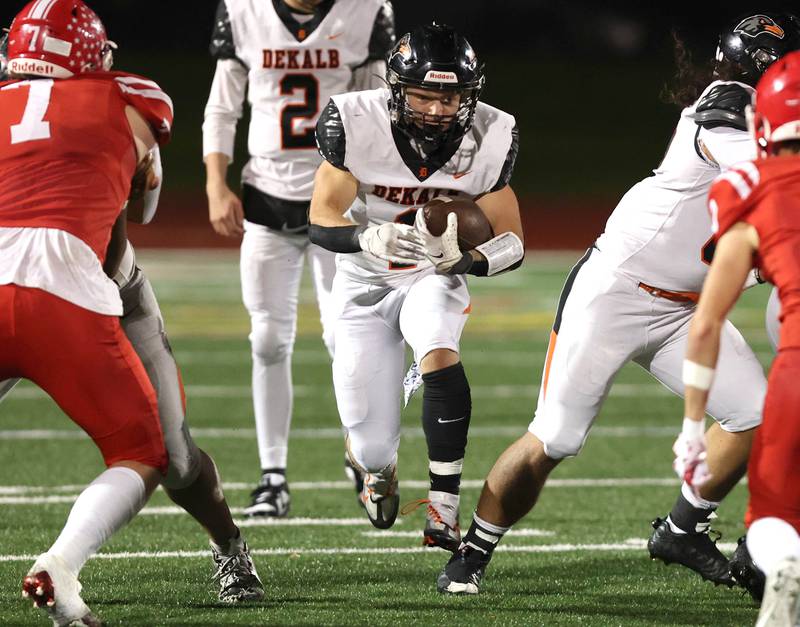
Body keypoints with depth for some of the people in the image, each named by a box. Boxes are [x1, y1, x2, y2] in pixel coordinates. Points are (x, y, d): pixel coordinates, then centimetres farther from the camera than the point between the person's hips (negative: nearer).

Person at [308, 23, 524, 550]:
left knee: (438, 348, -35)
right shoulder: (355, 123, -24)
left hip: (435, 276, 0)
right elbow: (322, 222, -22)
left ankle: (444, 514, -29)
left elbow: (512, 243, -13)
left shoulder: (490, 138, -19)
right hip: (365, 284, 0)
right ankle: (379, 468, 42)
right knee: (371, 449, 0)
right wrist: (369, 238, -44)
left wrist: (464, 259, -35)